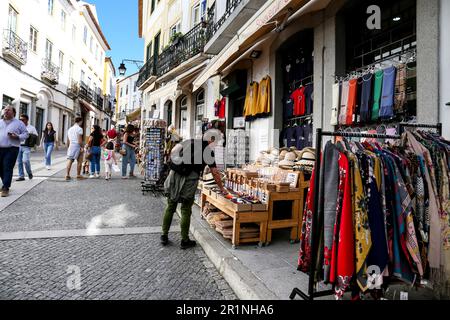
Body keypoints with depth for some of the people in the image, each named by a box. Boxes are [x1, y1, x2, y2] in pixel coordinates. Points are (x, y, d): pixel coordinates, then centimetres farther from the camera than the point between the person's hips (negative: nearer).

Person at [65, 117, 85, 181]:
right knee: (79, 161, 5)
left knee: (69, 160, 3)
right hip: (77, 146, -6)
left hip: (71, 146, 6)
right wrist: (82, 147, -13)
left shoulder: (70, 129, 16)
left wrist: (68, 147, 25)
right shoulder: (79, 129, -8)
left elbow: (68, 140, 18)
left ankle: (67, 175, -4)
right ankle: (78, 175, 10)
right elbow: (79, 140, -17)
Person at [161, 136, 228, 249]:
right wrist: (222, 188, 17)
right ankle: (184, 241, 19)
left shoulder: (187, 141, 16)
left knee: (170, 207, 16)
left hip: (174, 176, 4)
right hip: (189, 180, -4)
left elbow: (173, 152, 10)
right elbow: (215, 173, 6)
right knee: (186, 210, 8)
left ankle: (164, 236, 27)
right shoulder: (208, 150, 4)